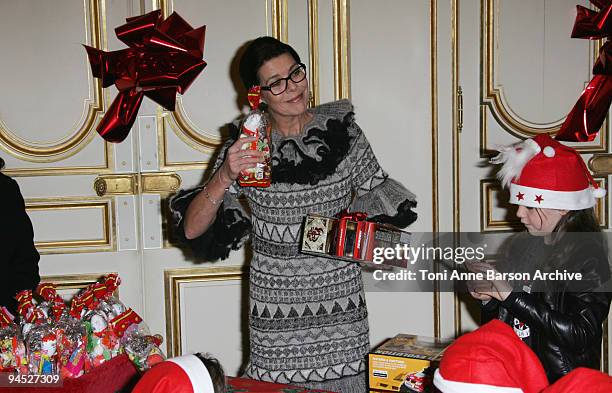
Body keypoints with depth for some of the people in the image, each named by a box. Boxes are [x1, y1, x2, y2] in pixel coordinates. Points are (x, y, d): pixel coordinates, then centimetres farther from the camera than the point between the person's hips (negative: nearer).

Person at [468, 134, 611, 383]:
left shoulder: (587, 257, -8)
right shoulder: (520, 246, 10)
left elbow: (580, 334, -18)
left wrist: (512, 296, -17)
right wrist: (488, 299, -2)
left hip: (562, 381, -6)